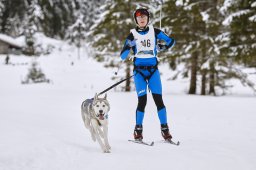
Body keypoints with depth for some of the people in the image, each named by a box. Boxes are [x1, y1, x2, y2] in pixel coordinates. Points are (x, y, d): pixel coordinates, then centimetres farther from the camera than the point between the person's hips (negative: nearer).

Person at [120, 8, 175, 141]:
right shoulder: (132, 34, 1)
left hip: (153, 70, 1)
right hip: (139, 71, -1)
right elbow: (122, 56, -4)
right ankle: (138, 130, 3)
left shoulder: (154, 31, 4)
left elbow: (171, 41, 15)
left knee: (158, 99, -5)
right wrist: (128, 46, -21)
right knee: (142, 101, -9)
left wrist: (162, 48, 1)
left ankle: (165, 129, 2)